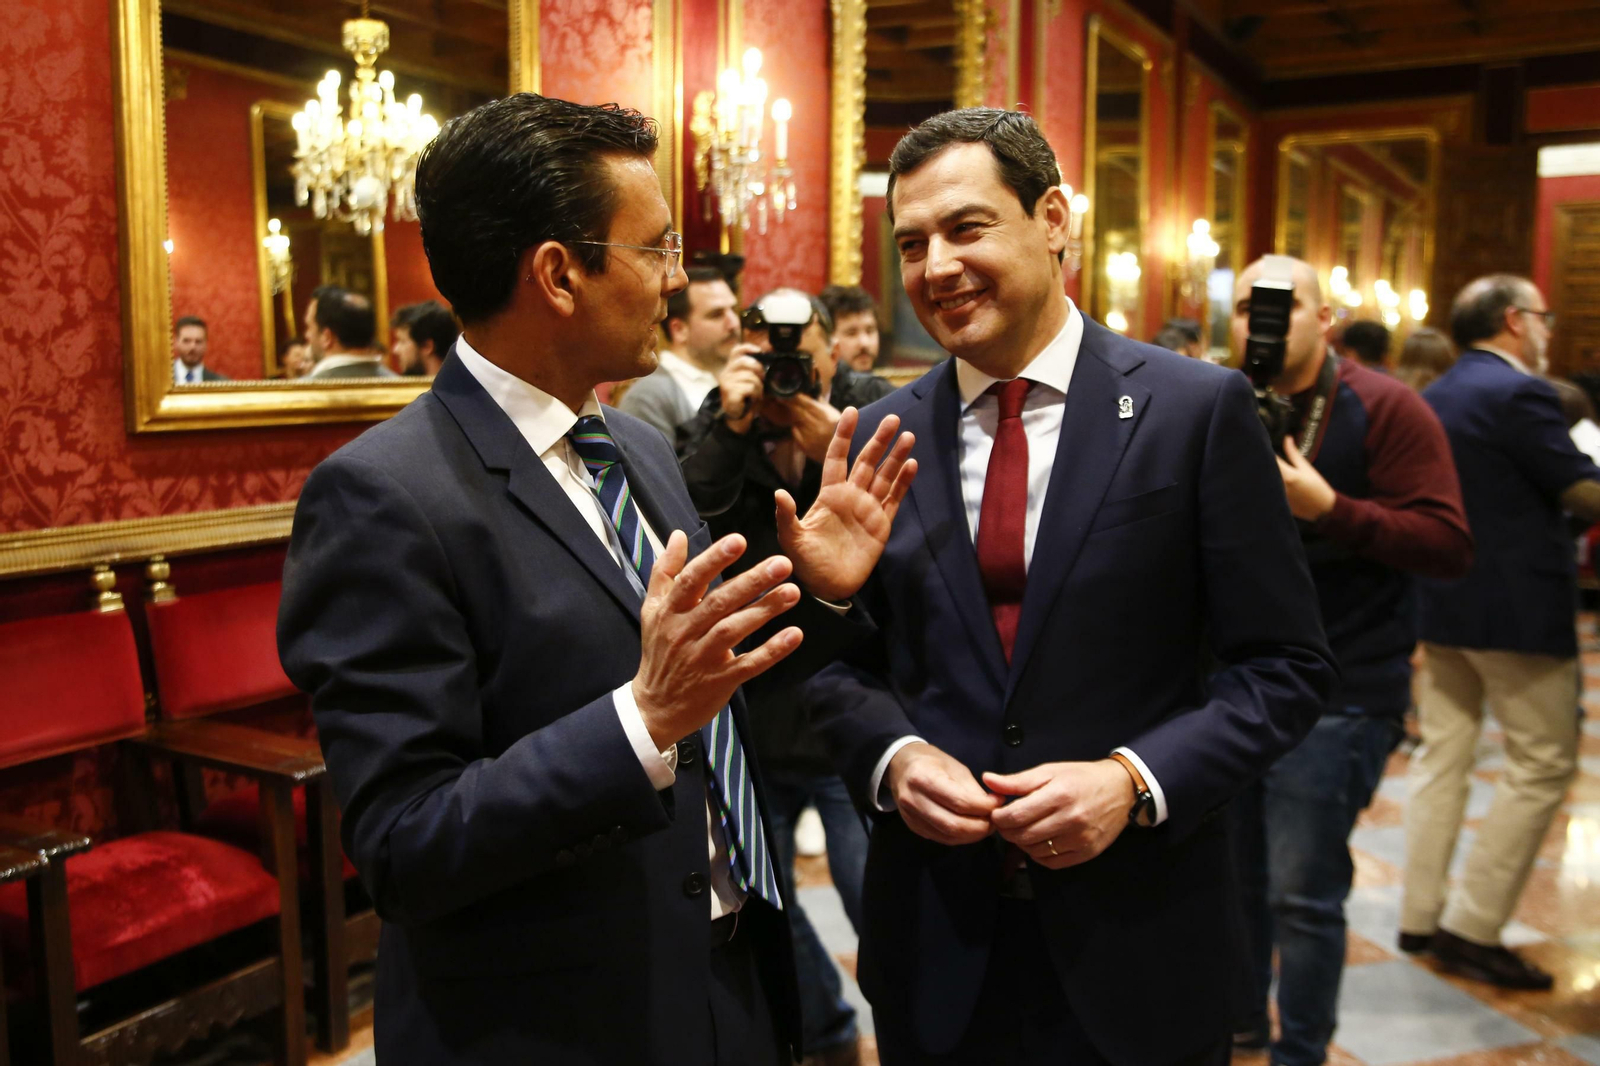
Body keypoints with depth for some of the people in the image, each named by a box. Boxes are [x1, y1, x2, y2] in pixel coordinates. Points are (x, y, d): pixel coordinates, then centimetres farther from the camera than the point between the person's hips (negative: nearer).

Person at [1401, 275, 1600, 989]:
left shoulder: (1435, 397, 11)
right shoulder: (1518, 393, -15)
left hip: (1442, 602, 8)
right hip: (1518, 608, -8)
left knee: (1442, 755, 12)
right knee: (1542, 766, 2)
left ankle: (1420, 916, 18)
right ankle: (1472, 927, 3)